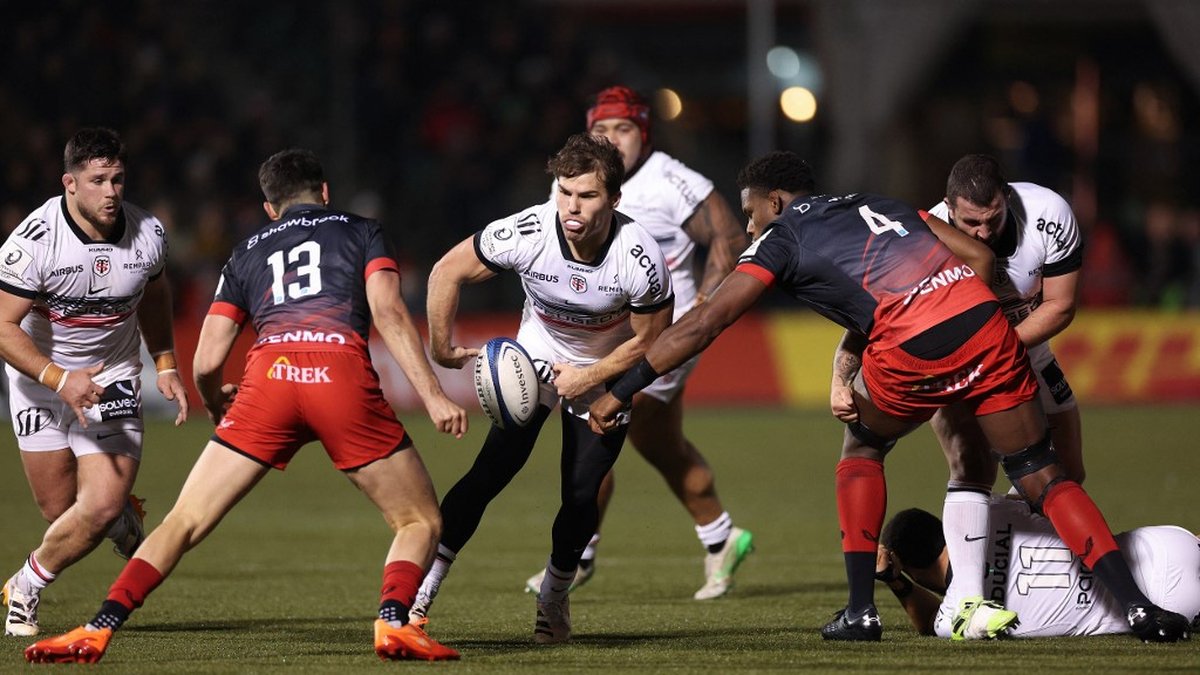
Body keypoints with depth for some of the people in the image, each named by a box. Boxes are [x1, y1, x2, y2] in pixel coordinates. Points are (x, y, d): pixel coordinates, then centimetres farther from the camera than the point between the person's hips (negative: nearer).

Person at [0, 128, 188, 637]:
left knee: (101, 508, -14)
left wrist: (167, 367, 9)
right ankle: (126, 521, 39)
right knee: (61, 511, 2)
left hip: (113, 378, 2)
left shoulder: (148, 234, -11)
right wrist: (61, 380, -33)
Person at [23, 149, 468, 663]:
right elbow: (387, 311, 5)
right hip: (341, 373, -2)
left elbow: (207, 362, 22)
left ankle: (99, 630, -4)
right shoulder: (361, 231, 25)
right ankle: (393, 623, -13)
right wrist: (432, 395, 0)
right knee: (420, 523, 12)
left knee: (184, 523, 9)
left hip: (268, 373, 2)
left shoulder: (248, 252, 30)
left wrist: (215, 405, 44)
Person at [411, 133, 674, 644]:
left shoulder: (641, 260, -31)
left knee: (580, 495, -7)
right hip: (535, 357, 0)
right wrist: (442, 348, -7)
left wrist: (584, 379, -17)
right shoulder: (524, 233, -30)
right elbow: (448, 271, -13)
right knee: (492, 471, -13)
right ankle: (422, 590, -7)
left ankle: (554, 600, 19)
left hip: (608, 373, 0)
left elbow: (650, 341, -14)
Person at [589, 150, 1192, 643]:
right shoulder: (871, 205, 31)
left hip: (915, 353, -4)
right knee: (1042, 478, 11)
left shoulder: (783, 237, 14)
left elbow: (703, 325, 11)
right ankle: (1137, 607, -1)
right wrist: (844, 370, 22)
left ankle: (861, 610, 19)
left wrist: (620, 393, 14)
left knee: (862, 445, 24)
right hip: (986, 324, 4)